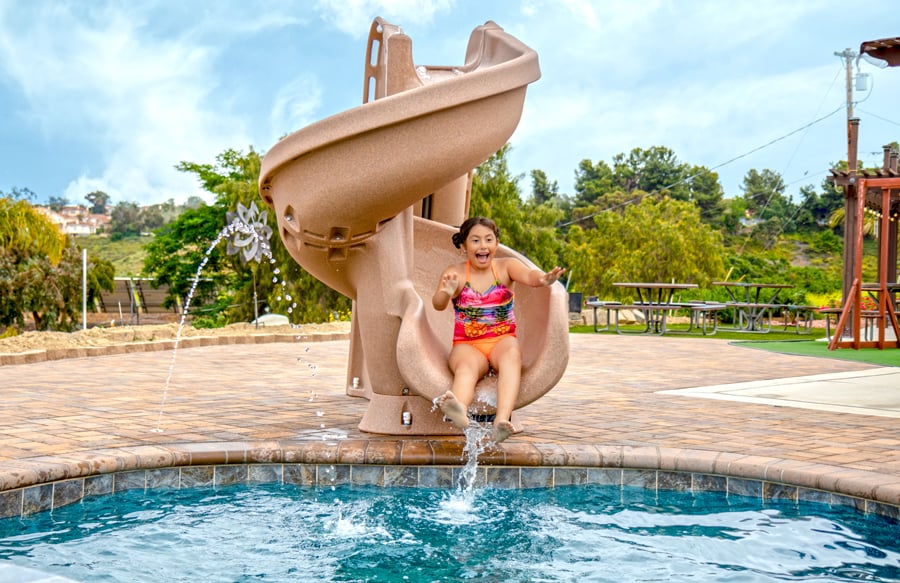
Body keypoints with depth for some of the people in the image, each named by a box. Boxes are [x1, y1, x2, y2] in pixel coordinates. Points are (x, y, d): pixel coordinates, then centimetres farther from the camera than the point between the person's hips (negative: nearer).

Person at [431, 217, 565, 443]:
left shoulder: (506, 266, 5)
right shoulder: (455, 273, 2)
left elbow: (528, 275, -17)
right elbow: (438, 305, -15)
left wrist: (542, 279, -43)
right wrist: (446, 293, -40)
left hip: (503, 340, 1)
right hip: (467, 345, -1)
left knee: (511, 354, -34)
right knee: (467, 365, -34)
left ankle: (502, 419, -55)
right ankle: (459, 409, -67)